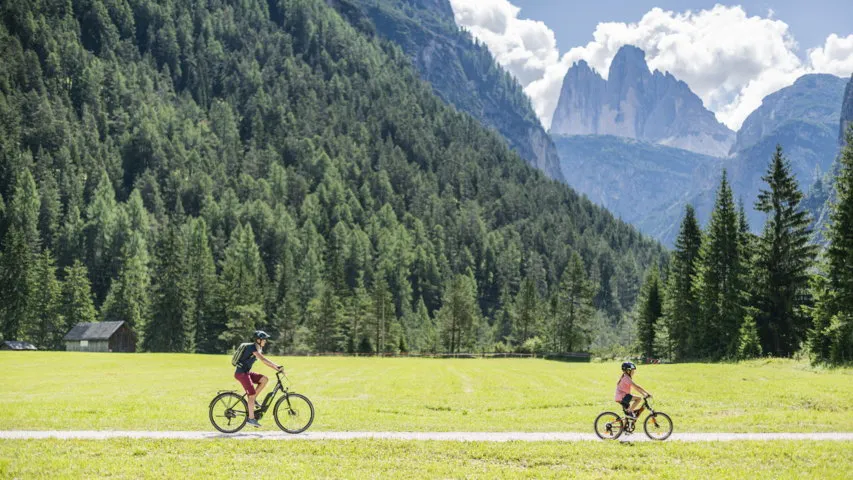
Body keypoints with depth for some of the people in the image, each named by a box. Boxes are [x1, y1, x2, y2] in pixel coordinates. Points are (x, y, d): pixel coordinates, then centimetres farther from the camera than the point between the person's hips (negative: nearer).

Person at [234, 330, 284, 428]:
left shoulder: (259, 349, 14)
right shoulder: (252, 348, -16)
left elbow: (265, 361, 14)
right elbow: (263, 359, -28)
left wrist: (276, 369, 2)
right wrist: (276, 366, -30)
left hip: (246, 372, 9)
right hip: (241, 373, -9)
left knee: (264, 379, -5)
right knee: (252, 394, -13)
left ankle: (253, 400, 3)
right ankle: (251, 419, -10)